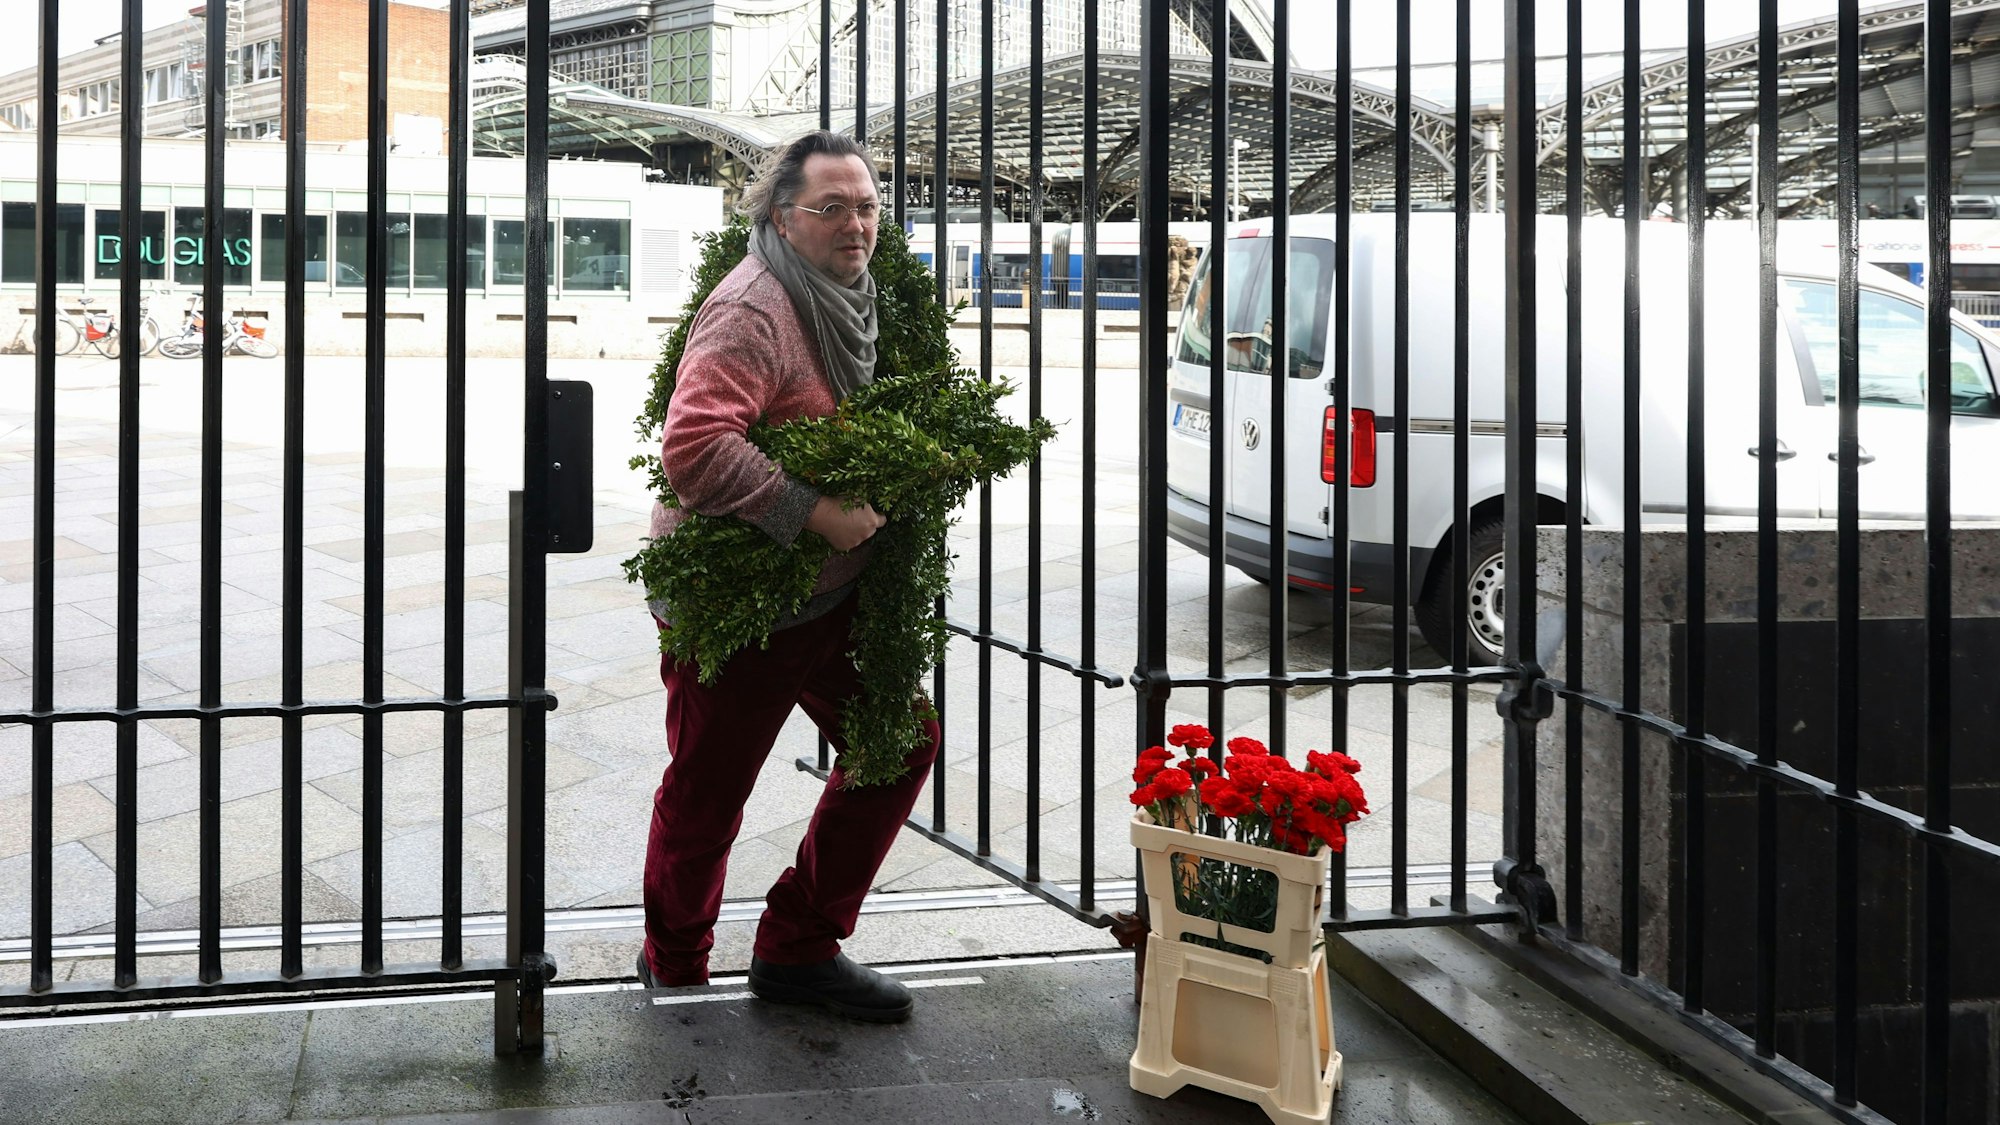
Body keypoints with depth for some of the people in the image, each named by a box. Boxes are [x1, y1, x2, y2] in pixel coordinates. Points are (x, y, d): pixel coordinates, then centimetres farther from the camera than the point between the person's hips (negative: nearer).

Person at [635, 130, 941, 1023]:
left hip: (830, 593, 9)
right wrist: (813, 512, -30)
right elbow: (691, 446, -35)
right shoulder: (752, 311, -22)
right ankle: (673, 968, 31)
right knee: (707, 797, 5)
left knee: (901, 742, 8)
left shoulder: (851, 299, 9)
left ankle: (798, 949, 19)